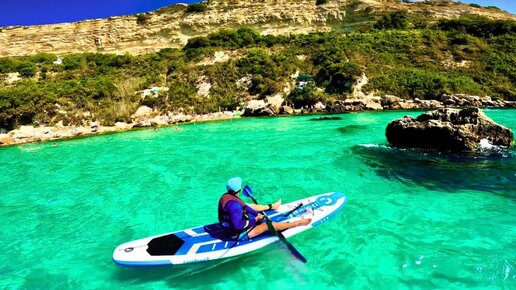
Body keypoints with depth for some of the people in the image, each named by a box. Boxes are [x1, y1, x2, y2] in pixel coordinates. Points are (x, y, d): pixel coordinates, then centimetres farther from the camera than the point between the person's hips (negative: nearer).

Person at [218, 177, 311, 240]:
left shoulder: (226, 196, -7)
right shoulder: (234, 204, -35)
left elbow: (243, 206, 5)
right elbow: (238, 225, -35)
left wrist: (257, 214, 2)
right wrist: (254, 220, -23)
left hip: (231, 226, 10)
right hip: (240, 234, -10)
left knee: (247, 206, 25)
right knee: (268, 225, -14)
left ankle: (271, 206, 48)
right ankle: (298, 223, -6)